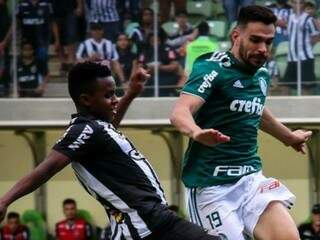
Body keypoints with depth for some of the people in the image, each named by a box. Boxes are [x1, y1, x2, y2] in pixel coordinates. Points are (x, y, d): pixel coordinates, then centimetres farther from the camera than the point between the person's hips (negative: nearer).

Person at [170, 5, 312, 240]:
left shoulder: (262, 75, 11)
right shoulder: (213, 69, -11)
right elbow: (180, 112, -27)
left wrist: (289, 136, 50)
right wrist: (197, 132, -49)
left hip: (251, 177, 6)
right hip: (211, 184, -6)